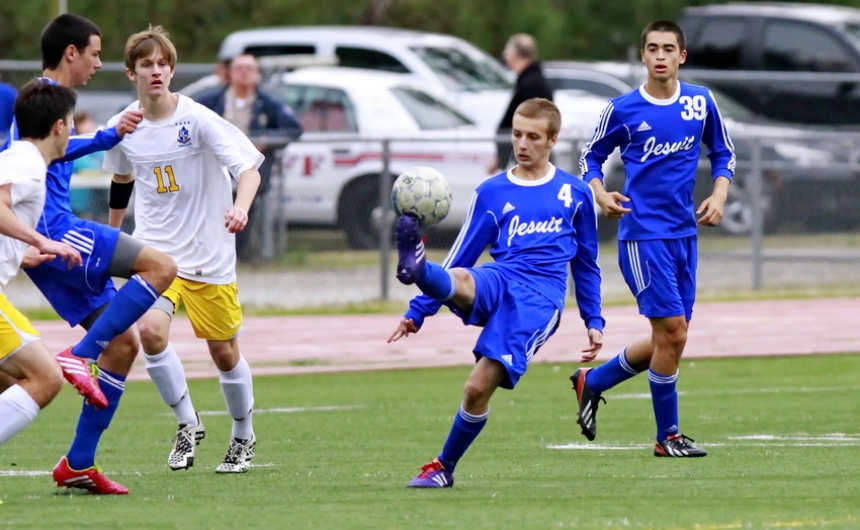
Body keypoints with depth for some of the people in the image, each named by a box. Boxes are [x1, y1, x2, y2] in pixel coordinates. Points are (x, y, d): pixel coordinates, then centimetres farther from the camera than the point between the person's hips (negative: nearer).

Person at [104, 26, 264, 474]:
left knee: (224, 351, 7)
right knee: (151, 330, -23)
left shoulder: (198, 119, -14)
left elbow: (248, 167, -20)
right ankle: (187, 424, -2)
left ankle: (243, 437, 32)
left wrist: (240, 207, -41)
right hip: (155, 251, 2)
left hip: (209, 254, -2)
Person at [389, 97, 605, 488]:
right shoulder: (491, 193, 14)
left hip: (539, 299, -2)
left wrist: (593, 320, 16)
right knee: (457, 281, -37)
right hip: (497, 281, 2)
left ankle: (445, 467, 2)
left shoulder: (575, 194, 13)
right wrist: (417, 311, 13)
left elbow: (586, 263, 22)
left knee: (480, 386, -16)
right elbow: (461, 256, 17)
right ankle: (416, 268, -71)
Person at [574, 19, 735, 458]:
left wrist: (719, 195, 0)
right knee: (671, 331, -12)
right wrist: (600, 194, -10)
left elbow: (722, 153, 17)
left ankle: (591, 381, 30)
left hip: (684, 232, 5)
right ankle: (668, 436, 0)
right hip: (643, 233, -5)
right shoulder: (623, 109, -5)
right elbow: (591, 156, 8)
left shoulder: (701, 102, 5)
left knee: (669, 339, 8)